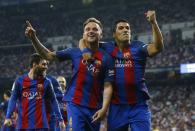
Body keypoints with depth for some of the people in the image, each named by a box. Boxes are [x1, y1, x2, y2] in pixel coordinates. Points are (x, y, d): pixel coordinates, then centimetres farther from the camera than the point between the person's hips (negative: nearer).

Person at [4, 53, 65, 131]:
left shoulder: (46, 82, 4)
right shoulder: (20, 80, 2)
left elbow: (53, 101, 9)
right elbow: (13, 99, 4)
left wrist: (60, 119, 7)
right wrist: (8, 117, -8)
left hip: (41, 125, 1)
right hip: (23, 125, 0)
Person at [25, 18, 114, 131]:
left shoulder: (106, 58, 0)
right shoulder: (75, 53, 2)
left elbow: (107, 86, -3)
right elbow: (48, 55, 5)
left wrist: (104, 109, -14)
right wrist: (33, 38, -7)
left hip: (95, 108, 2)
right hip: (76, 104, -1)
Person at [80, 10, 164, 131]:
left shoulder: (138, 47, -1)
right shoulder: (108, 48, 7)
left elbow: (158, 47, -19)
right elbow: (83, 41, 15)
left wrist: (153, 23, -29)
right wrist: (85, 50, -8)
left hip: (138, 107, -3)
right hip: (117, 107, 3)